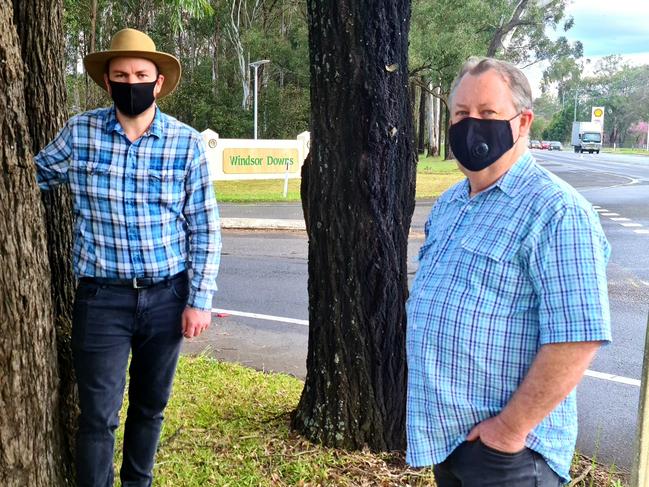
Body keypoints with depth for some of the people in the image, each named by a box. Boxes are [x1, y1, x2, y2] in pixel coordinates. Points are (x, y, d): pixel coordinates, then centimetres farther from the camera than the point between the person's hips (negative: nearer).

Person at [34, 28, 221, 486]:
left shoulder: (187, 142, -3)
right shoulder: (79, 132, -2)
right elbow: (30, 178, 16)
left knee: (151, 405, 17)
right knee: (99, 414, 2)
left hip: (168, 295, 1)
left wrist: (200, 299, -5)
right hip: (102, 295, -1)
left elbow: (205, 228, -1)